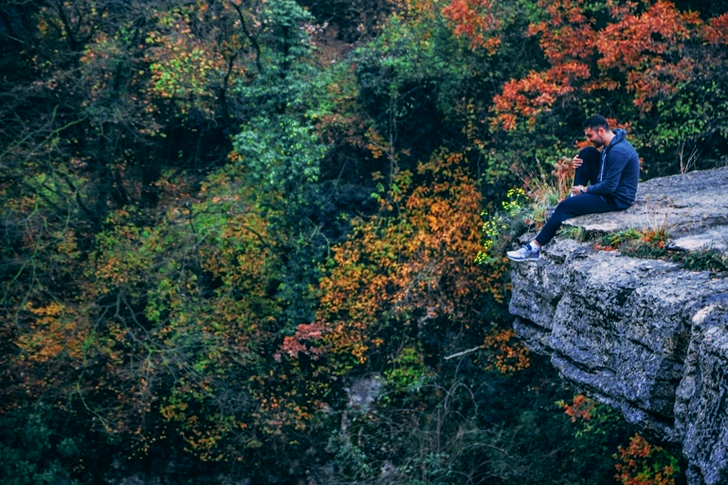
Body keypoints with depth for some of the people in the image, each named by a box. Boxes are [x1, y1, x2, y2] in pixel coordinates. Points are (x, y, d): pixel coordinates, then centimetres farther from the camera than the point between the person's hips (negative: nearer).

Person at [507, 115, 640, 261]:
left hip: (616, 198, -10)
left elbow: (609, 187, -28)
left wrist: (585, 190, -13)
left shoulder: (618, 152, -27)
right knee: (587, 152, 3)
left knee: (566, 206, -16)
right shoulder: (612, 143, 4)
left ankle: (535, 247, -13)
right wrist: (580, 162, -3)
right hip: (609, 187, 10)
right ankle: (575, 196, 4)